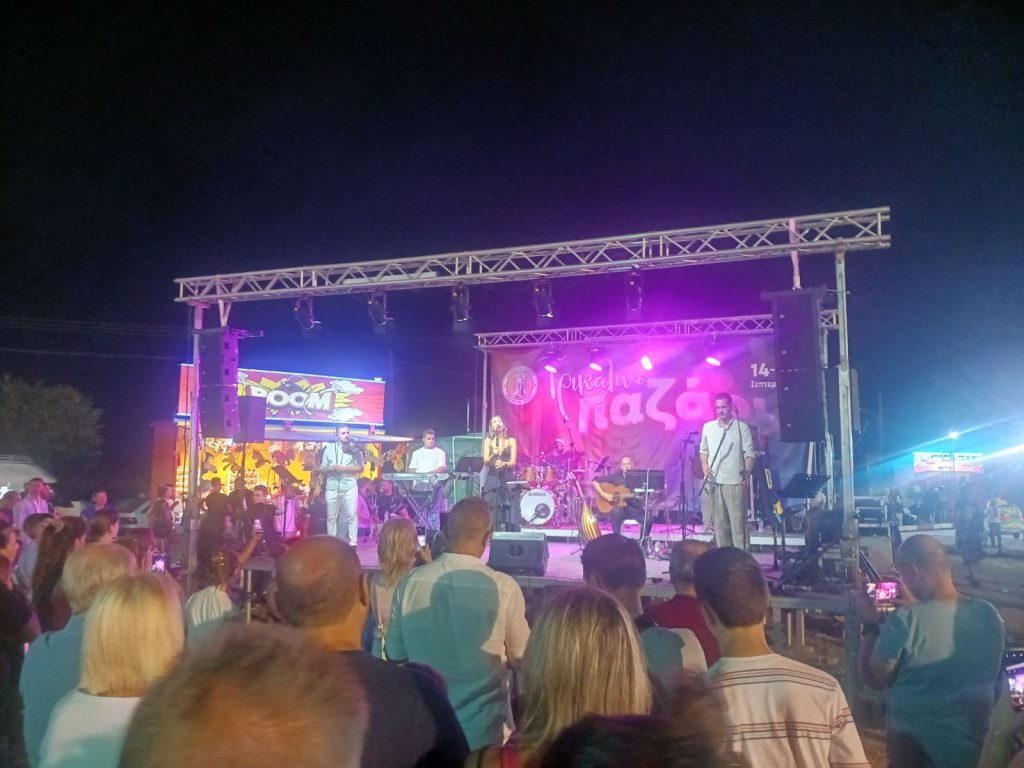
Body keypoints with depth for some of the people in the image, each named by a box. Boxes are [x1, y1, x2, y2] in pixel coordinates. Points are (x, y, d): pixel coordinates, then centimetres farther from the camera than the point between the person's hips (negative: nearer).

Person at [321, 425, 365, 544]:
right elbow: (322, 469, 9)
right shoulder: (329, 448, 8)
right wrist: (330, 468, -12)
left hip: (349, 487, -2)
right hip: (332, 488, 2)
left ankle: (353, 542, 4)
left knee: (352, 515, -2)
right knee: (331, 516, 5)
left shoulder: (354, 448, 3)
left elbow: (360, 468, -1)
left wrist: (345, 468, -12)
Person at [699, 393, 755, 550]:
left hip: (735, 482, -4)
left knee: (738, 522, -5)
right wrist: (704, 465, 1)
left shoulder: (742, 427, -1)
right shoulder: (708, 427, 9)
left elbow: (749, 453, -4)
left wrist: (747, 473, -19)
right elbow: (704, 449, 19)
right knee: (719, 522, 9)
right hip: (714, 482, 4)